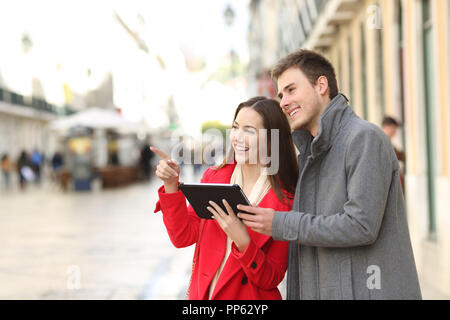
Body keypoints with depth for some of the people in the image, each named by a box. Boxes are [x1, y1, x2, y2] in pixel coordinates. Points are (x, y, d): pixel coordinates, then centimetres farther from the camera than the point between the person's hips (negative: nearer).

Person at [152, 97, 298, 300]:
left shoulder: (286, 201, -13)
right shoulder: (213, 177, -2)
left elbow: (272, 279, -13)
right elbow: (183, 237, -6)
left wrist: (242, 242, -29)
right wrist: (171, 186, -16)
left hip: (250, 296, -3)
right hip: (201, 293, 4)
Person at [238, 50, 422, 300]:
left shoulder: (365, 138, -11)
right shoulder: (312, 153, 16)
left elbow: (361, 226, -19)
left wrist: (280, 224, -14)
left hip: (366, 291, -8)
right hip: (320, 290, 8)